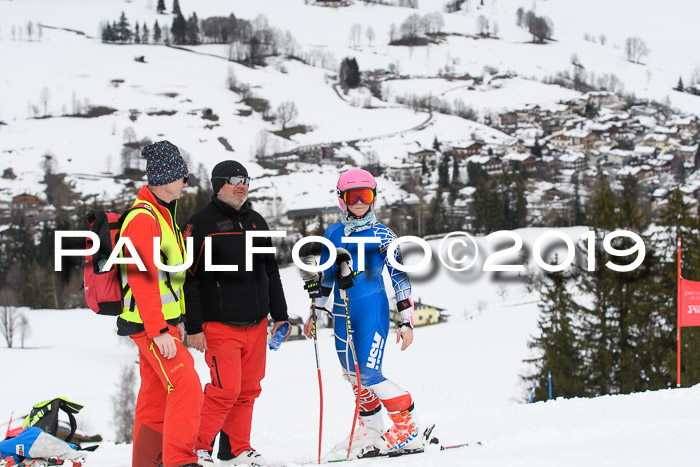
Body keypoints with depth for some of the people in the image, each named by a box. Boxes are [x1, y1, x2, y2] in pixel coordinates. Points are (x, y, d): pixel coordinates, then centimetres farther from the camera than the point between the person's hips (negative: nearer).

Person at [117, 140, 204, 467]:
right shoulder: (143, 218, -16)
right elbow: (143, 280, -22)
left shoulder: (162, 215, 17)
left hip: (162, 324, 10)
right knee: (186, 387, -17)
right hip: (150, 325, -10)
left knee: (156, 396, 11)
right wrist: (159, 331, -24)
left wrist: (176, 320, 24)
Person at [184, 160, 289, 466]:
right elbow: (190, 278, -7)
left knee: (248, 389, 8)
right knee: (226, 389, -13)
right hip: (220, 325, -6)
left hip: (256, 324, 6)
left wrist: (280, 315, 19)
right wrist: (193, 328, -12)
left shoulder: (256, 222, 15)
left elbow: (271, 272, 23)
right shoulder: (201, 224, -5)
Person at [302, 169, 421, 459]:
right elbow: (324, 276, 19)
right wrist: (315, 312, 17)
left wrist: (407, 322, -9)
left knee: (368, 374, -15)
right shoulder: (333, 233, 9)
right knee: (353, 376, 7)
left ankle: (408, 427, -3)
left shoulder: (381, 235, -3)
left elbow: (400, 278, -3)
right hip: (341, 313, 5)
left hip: (372, 309, -5)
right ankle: (371, 430, 20)